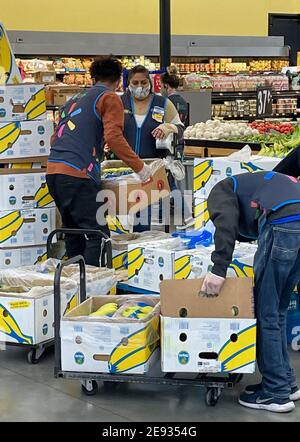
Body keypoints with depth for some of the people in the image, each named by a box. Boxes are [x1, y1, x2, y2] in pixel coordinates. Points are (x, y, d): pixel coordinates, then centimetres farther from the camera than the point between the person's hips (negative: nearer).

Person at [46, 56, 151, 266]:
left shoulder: (76, 99, 26)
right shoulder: (110, 99, 3)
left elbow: (56, 138, 29)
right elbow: (113, 137, -12)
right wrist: (139, 167, -8)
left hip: (53, 170, 9)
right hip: (77, 173, -8)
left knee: (73, 232, 17)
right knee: (98, 234, -8)